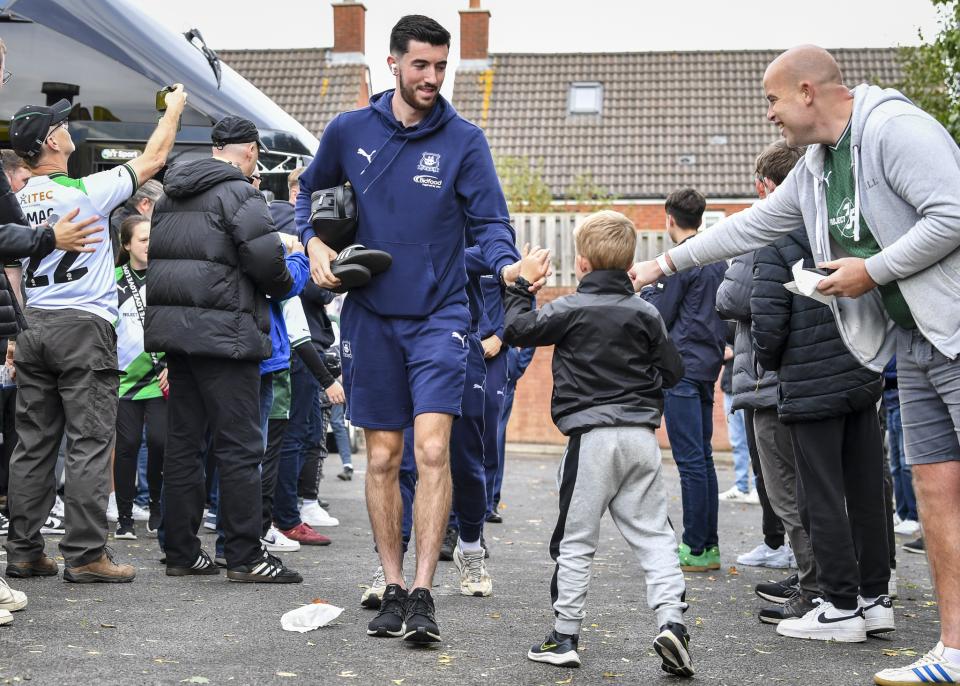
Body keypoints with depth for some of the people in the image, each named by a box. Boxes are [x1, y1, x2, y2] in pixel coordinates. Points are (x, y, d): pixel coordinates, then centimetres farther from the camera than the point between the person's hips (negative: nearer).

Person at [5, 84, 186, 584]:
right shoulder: (87, 191, -10)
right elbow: (153, 158, 1)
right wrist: (174, 107, 17)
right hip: (83, 325, -6)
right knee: (89, 443, -3)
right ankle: (85, 555, -2)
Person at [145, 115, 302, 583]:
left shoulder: (173, 193, 18)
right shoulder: (238, 193, -8)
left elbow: (157, 256, 20)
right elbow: (265, 255, -17)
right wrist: (284, 286, 2)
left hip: (173, 326, 8)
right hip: (221, 331, -8)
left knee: (182, 442, 10)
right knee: (239, 445, -4)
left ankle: (181, 552, 14)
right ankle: (244, 557, -4)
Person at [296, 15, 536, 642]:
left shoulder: (464, 139, -3)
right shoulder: (349, 131, 3)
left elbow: (490, 220, -5)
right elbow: (311, 192, 18)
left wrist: (507, 264, -26)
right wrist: (314, 241, -1)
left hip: (439, 315, -2)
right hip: (370, 316, 2)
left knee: (432, 446, -15)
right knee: (383, 456, 7)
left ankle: (423, 591, -11)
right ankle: (392, 586, 18)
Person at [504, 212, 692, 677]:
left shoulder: (570, 310, -5)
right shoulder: (645, 313, 6)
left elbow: (516, 330, 3)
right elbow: (672, 370, 10)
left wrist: (522, 284, 14)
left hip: (591, 438, -3)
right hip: (641, 437, 3)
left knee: (575, 542, 4)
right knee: (654, 534, 7)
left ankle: (565, 637, 9)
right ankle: (671, 621, -8)